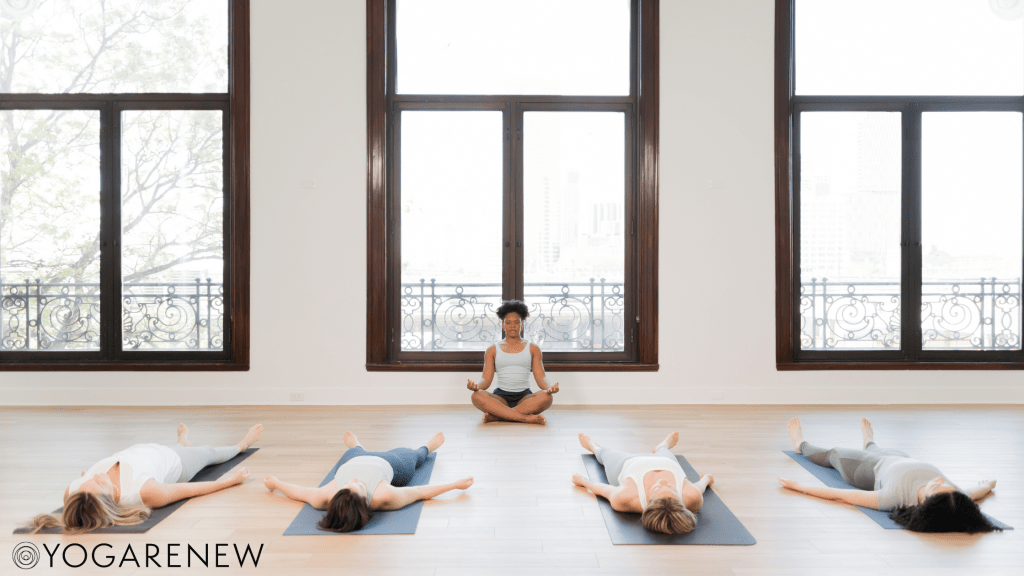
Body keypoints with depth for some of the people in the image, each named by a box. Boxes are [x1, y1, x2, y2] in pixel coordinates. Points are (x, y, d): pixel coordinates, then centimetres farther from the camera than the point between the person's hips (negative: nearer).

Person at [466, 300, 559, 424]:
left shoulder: (533, 349, 15)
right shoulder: (492, 351, 15)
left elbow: (540, 377, 6)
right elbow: (487, 379, 6)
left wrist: (549, 387, -18)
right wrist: (476, 386, -19)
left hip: (524, 397, 0)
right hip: (501, 397, 0)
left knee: (546, 397, -34)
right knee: (477, 396, -33)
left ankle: (496, 416, -33)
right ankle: (526, 417, -37)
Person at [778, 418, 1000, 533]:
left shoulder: (896, 497, -51)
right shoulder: (957, 498, -41)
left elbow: (840, 495, -40)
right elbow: (976, 492, -14)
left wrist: (799, 486, -29)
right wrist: (988, 484, 10)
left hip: (872, 470, -4)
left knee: (833, 454, 27)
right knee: (874, 450, 37)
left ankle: (801, 445, 62)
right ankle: (869, 442, 77)